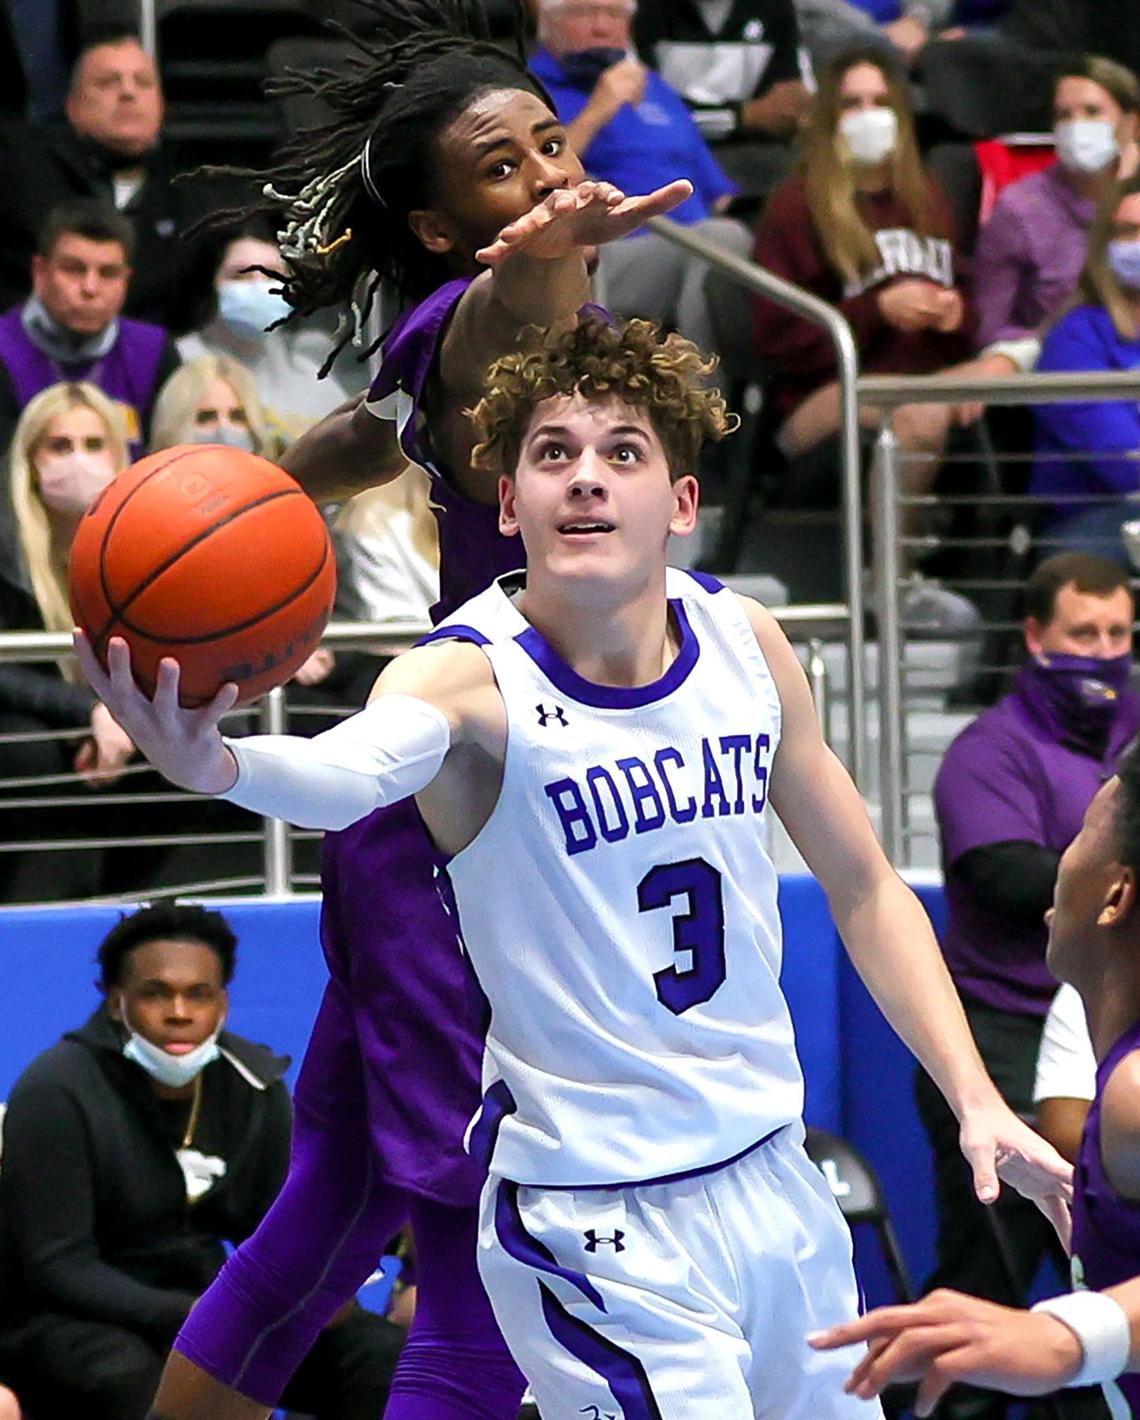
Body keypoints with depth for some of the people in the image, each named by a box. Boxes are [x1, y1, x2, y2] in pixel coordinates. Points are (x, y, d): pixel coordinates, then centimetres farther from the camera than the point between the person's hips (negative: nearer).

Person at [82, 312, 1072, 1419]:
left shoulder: (743, 642, -1)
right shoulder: (476, 682, -18)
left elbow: (864, 890, 12)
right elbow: (354, 767, -43)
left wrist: (975, 1098, 5)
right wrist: (216, 766, -65)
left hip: (773, 1182, 6)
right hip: (595, 1229, -6)